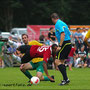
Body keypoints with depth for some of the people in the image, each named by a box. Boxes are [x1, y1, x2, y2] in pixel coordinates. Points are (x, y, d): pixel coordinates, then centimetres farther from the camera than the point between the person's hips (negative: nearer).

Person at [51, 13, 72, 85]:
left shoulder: (58, 24, -9)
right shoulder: (63, 23, 19)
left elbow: (63, 34, -22)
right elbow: (69, 34, 22)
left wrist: (60, 46, -22)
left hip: (65, 44, -10)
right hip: (68, 43, 10)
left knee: (57, 61, -11)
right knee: (61, 62, 16)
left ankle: (66, 79, -18)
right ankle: (65, 79, 14)